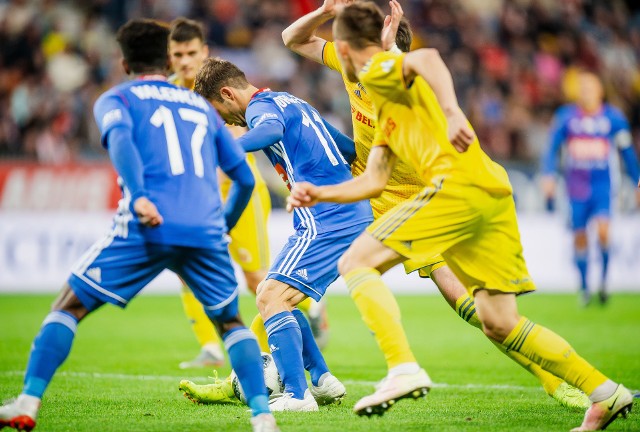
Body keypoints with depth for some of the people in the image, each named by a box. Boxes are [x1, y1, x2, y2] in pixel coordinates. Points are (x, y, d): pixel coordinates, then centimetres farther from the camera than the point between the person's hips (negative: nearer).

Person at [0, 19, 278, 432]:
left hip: (149, 226, -3)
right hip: (206, 230, 3)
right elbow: (245, 179, 25)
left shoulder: (117, 99, 14)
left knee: (69, 305, 9)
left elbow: (121, 138, -11)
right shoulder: (202, 106, 26)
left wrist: (138, 195, -24)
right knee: (231, 321, 21)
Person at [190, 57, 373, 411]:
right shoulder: (290, 102, 22)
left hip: (325, 220, -10)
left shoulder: (261, 106, -7)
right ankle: (322, 381, 18)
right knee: (273, 297, 17)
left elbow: (271, 130, -34)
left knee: (271, 299, -14)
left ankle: (297, 395, -23)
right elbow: (351, 149, 28)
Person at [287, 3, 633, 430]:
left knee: (356, 262, -7)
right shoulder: (387, 103, 32)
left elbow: (427, 58, -20)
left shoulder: (378, 69, 3)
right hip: (494, 191, 9)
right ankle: (606, 393, 7)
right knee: (500, 324, 9)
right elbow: (374, 181, 30)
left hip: (459, 184, -9)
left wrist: (452, 112, -33)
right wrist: (318, 194, 29)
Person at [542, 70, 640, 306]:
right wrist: (548, 175, -11)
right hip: (576, 186, 1)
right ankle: (584, 287, 18)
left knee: (603, 230, -19)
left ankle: (603, 280, 0)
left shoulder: (613, 118, 1)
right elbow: (552, 148, 3)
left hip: (602, 184, -1)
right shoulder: (565, 116, 0)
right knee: (579, 237, 3)